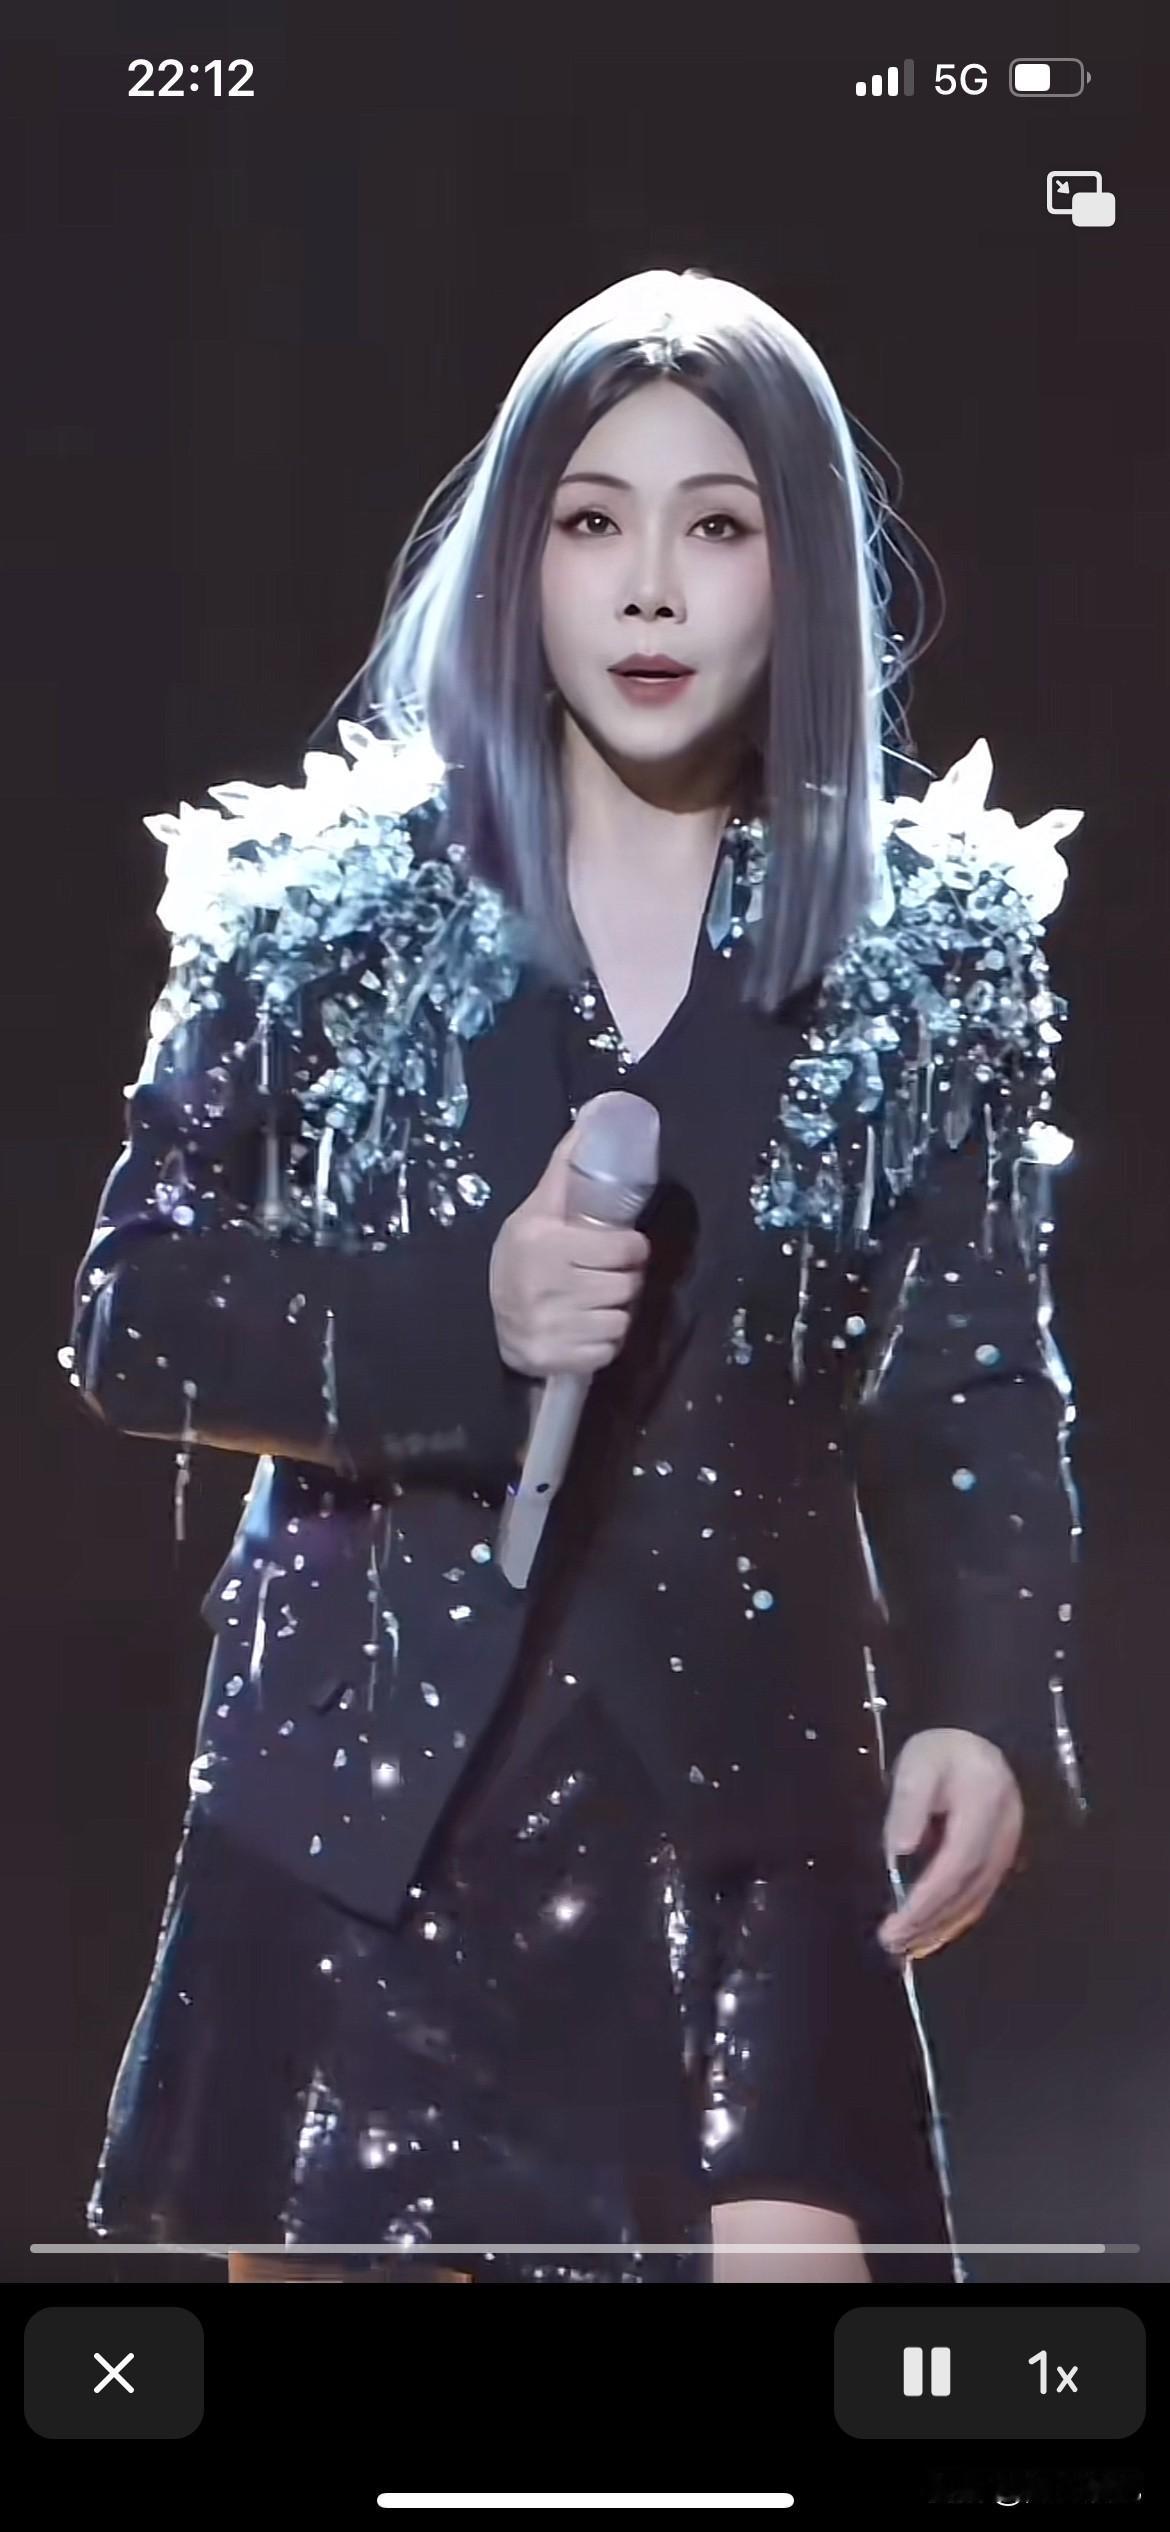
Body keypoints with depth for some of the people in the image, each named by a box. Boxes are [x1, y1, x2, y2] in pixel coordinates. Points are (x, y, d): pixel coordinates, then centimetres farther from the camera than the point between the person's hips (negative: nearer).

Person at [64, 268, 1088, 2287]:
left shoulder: (928, 945, 3)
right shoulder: (330, 902, 1)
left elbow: (979, 1375, 4)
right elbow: (127, 1318, 0)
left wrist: (987, 1708, -11)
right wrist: (456, 1314, -16)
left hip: (748, 1791, 0)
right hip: (368, 1783, 1)